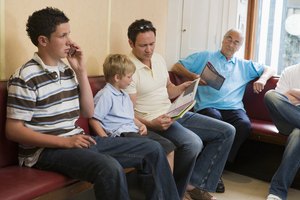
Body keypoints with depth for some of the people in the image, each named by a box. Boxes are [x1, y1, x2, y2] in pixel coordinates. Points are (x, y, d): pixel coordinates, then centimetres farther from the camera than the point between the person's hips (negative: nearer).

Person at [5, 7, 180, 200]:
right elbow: (13, 130, -14)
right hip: (46, 150, -7)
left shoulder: (67, 70, 9)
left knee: (153, 149, 3)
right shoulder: (26, 77, -11)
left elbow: (88, 113, 8)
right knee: (110, 168, -37)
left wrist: (81, 71, -1)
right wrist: (64, 142, -22)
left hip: (77, 141, 7)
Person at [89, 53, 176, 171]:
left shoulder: (124, 95, 22)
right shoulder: (105, 95, -8)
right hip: (121, 134, -9)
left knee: (169, 147, -3)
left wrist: (141, 125, 11)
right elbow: (93, 120, -11)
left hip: (134, 130, 9)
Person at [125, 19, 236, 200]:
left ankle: (194, 184, -4)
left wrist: (182, 88, 1)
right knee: (193, 143, -36)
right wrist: (151, 124, -31)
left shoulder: (159, 59, 11)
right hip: (152, 121, -9)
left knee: (227, 131, 1)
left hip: (175, 113, 9)